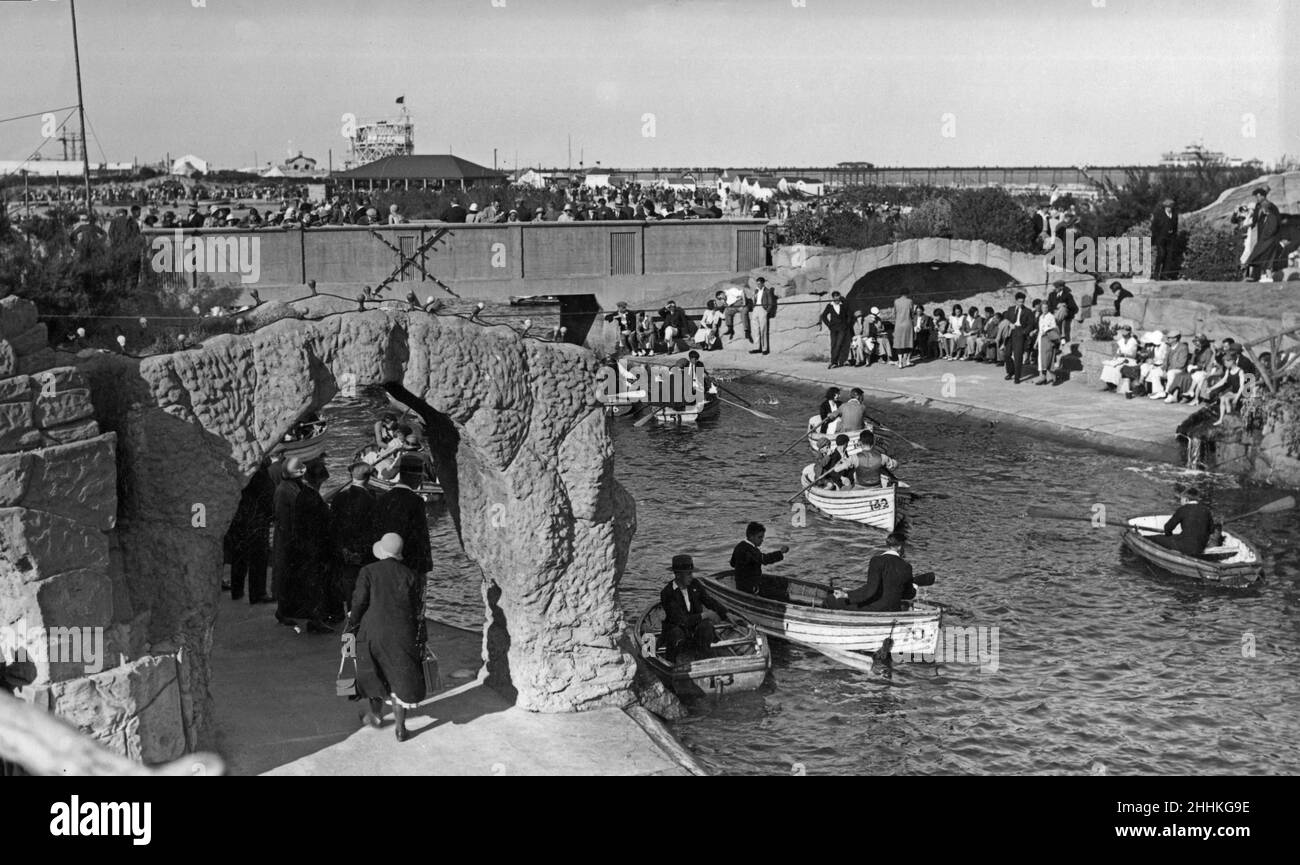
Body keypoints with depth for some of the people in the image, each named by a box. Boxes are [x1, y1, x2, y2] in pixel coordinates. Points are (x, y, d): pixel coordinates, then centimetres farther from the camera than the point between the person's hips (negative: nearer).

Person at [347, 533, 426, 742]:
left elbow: (359, 603, -5)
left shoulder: (368, 572, -2)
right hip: (402, 634, 0)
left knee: (373, 673, 21)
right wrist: (420, 639, 9)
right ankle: (400, 728, 7)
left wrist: (352, 628, 7)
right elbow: (418, 611, 2)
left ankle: (375, 713, 37)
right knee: (402, 677, 8)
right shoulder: (411, 575, 2)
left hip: (373, 631, 0)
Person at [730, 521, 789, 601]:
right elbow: (764, 559, -43)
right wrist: (781, 552, -43)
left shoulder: (740, 546, 6)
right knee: (783, 596, -17)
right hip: (750, 588, -11)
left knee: (782, 582, 18)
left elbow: (733, 563, 20)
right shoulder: (748, 550, -26)